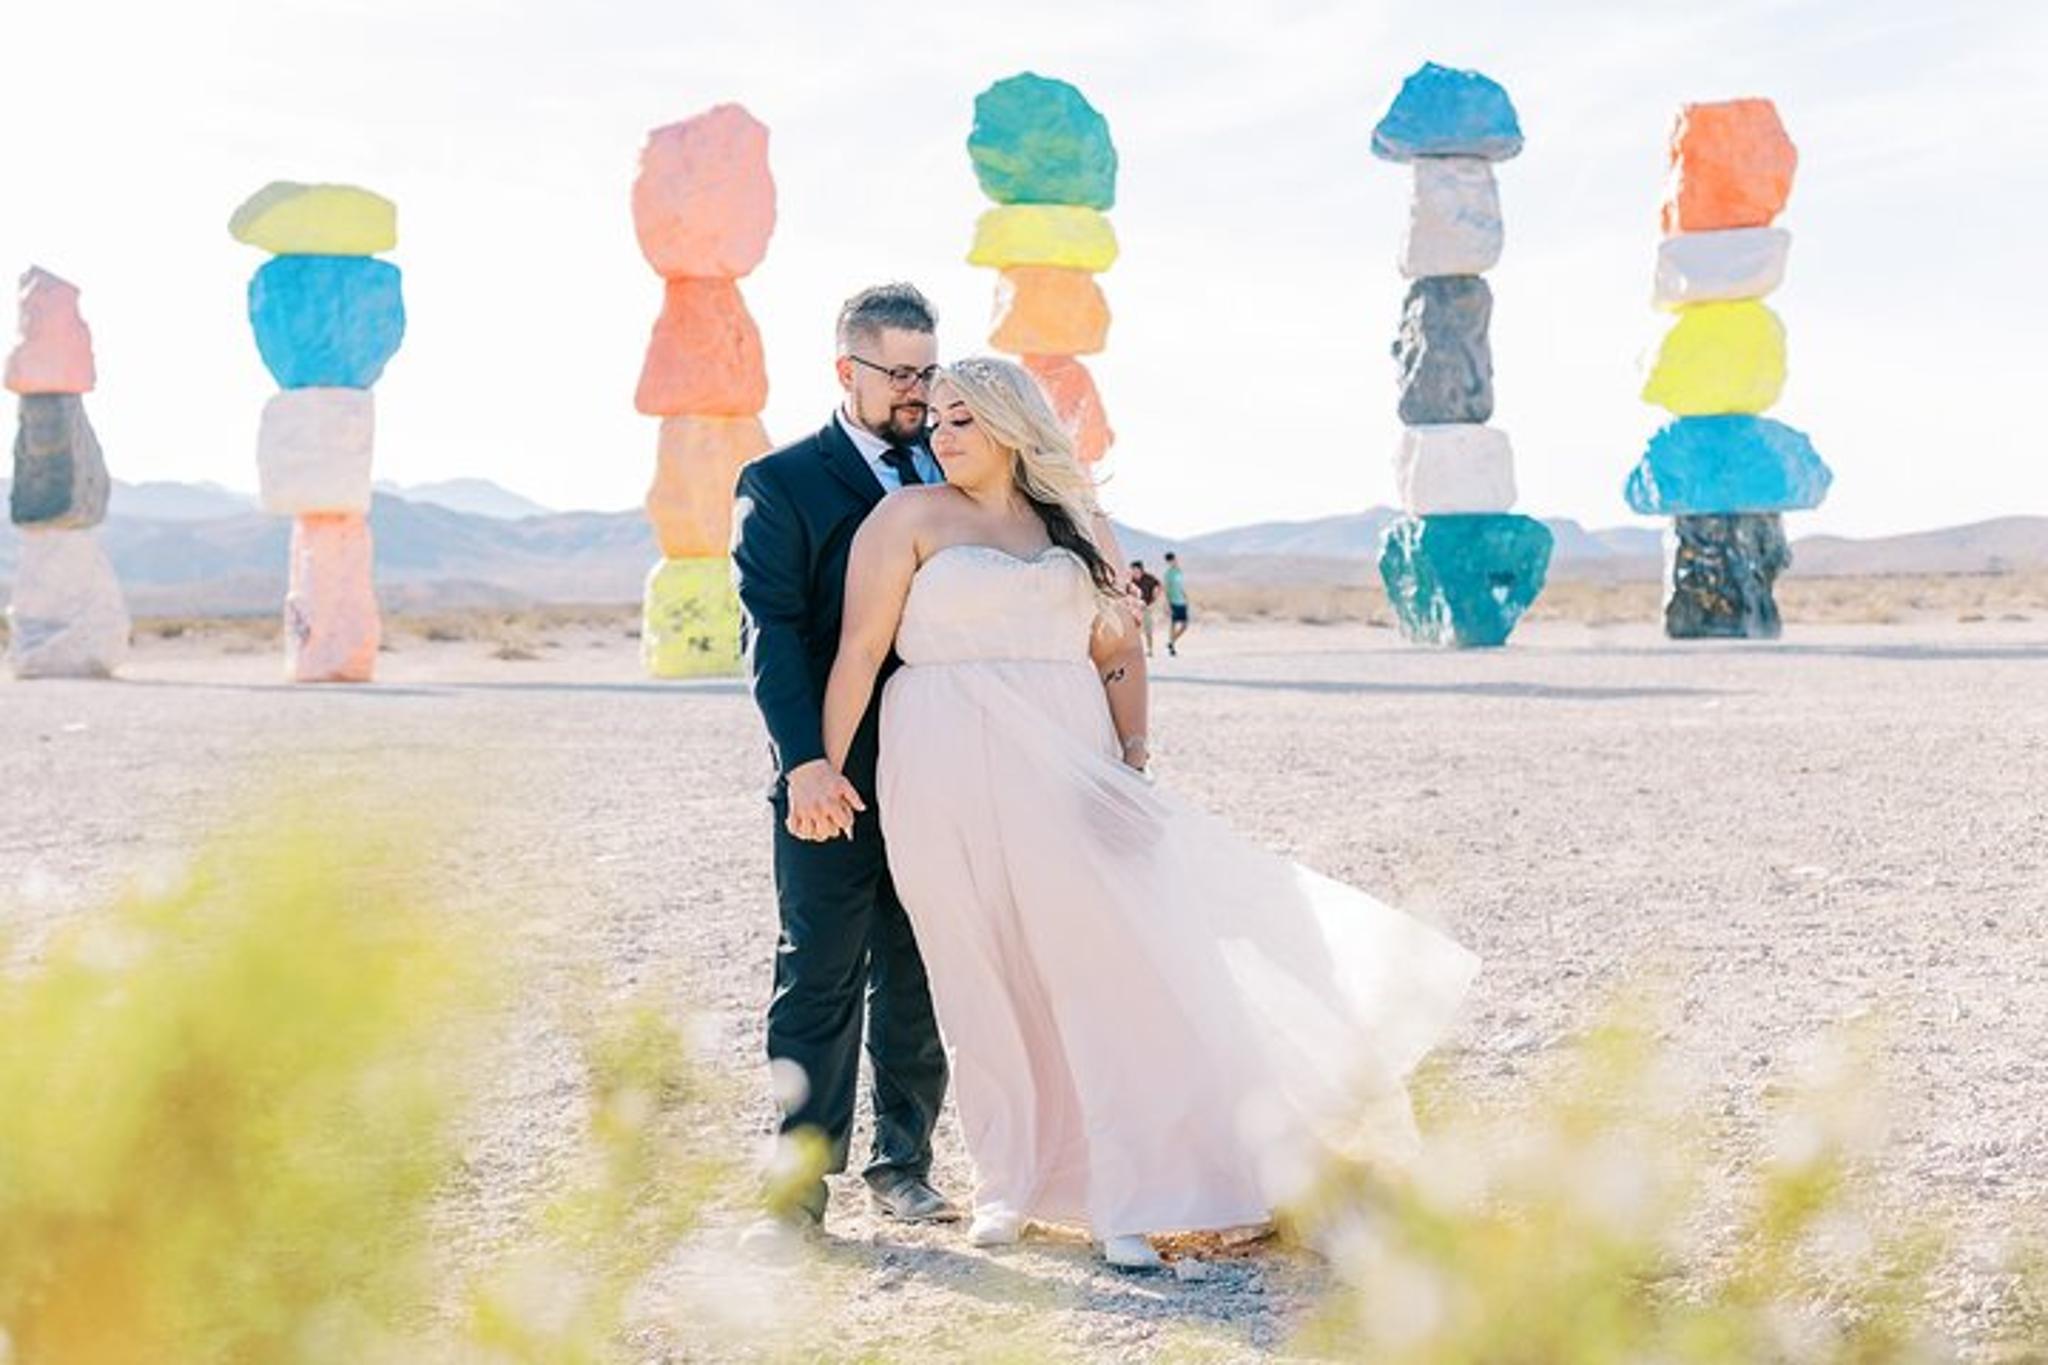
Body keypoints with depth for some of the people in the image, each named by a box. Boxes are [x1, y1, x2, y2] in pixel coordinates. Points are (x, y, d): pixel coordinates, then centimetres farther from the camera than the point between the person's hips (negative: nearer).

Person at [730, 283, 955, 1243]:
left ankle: (903, 1163, 22)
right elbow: (772, 632, -9)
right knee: (820, 979, -1)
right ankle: (800, 1181, 6)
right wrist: (806, 760, -19)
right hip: (836, 778, -4)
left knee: (920, 981, 11)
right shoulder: (781, 483, -1)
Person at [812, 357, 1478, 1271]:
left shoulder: (1078, 527, 13)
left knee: (1107, 965, -5)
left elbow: (1119, 655, 14)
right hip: (949, 783, -2)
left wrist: (1133, 759, 2)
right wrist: (825, 767, -8)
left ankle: (1125, 1201, 0)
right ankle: (1005, 1184, 17)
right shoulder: (911, 519, 4)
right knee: (983, 984, 3)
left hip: (1064, 778, 2)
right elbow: (861, 649, -2)